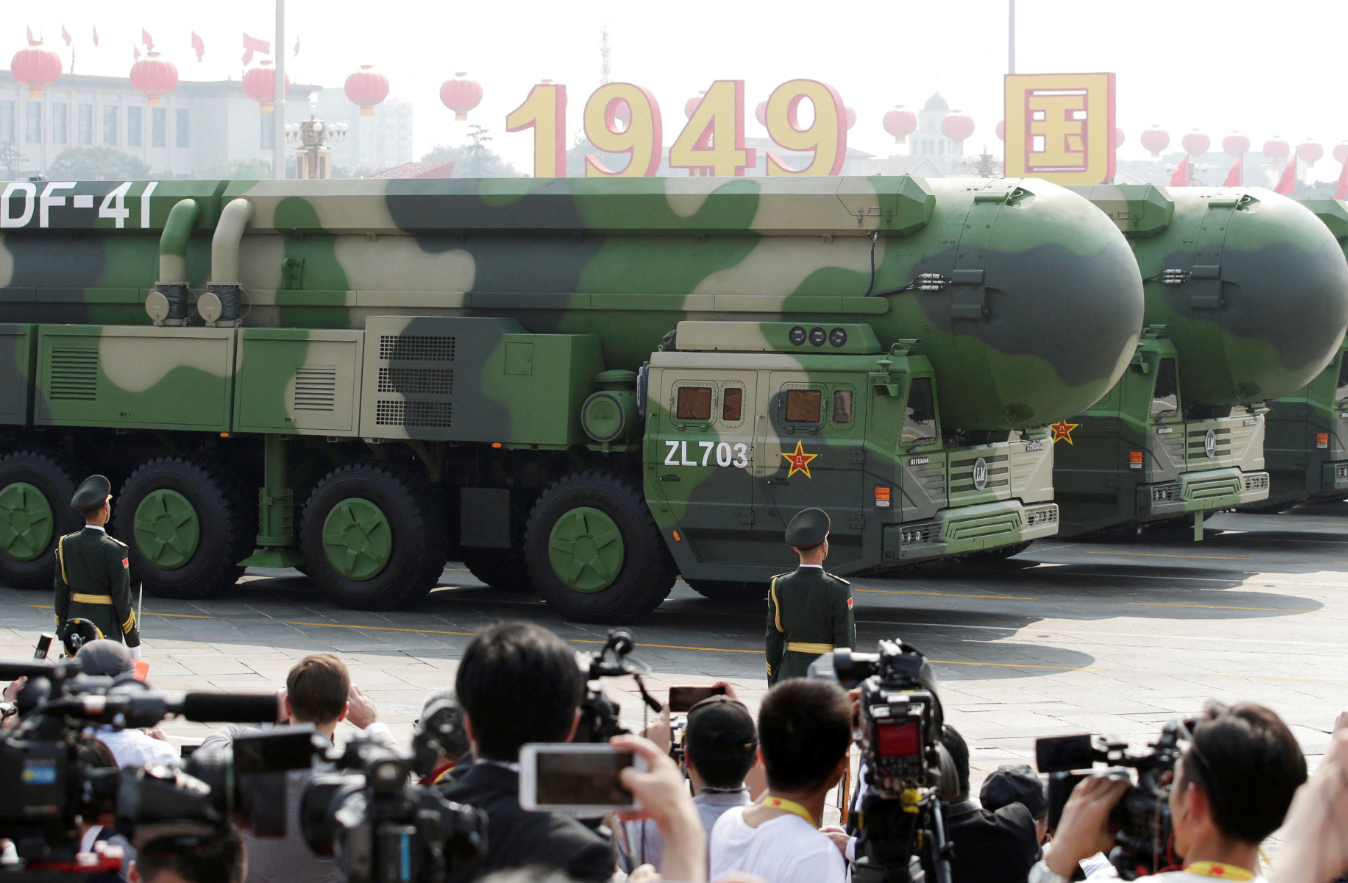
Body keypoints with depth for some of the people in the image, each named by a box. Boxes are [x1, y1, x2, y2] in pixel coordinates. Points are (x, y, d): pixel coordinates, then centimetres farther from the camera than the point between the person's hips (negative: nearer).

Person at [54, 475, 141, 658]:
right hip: (106, 628, -5)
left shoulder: (66, 544, 3)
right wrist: (134, 644, -3)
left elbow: (61, 593, 7)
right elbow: (122, 598, -10)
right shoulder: (113, 550, -13)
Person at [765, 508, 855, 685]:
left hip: (789, 672, 4)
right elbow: (846, 643, -7)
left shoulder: (779, 586, 1)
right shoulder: (838, 590, -10)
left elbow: (773, 639, 5)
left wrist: (773, 684, 13)